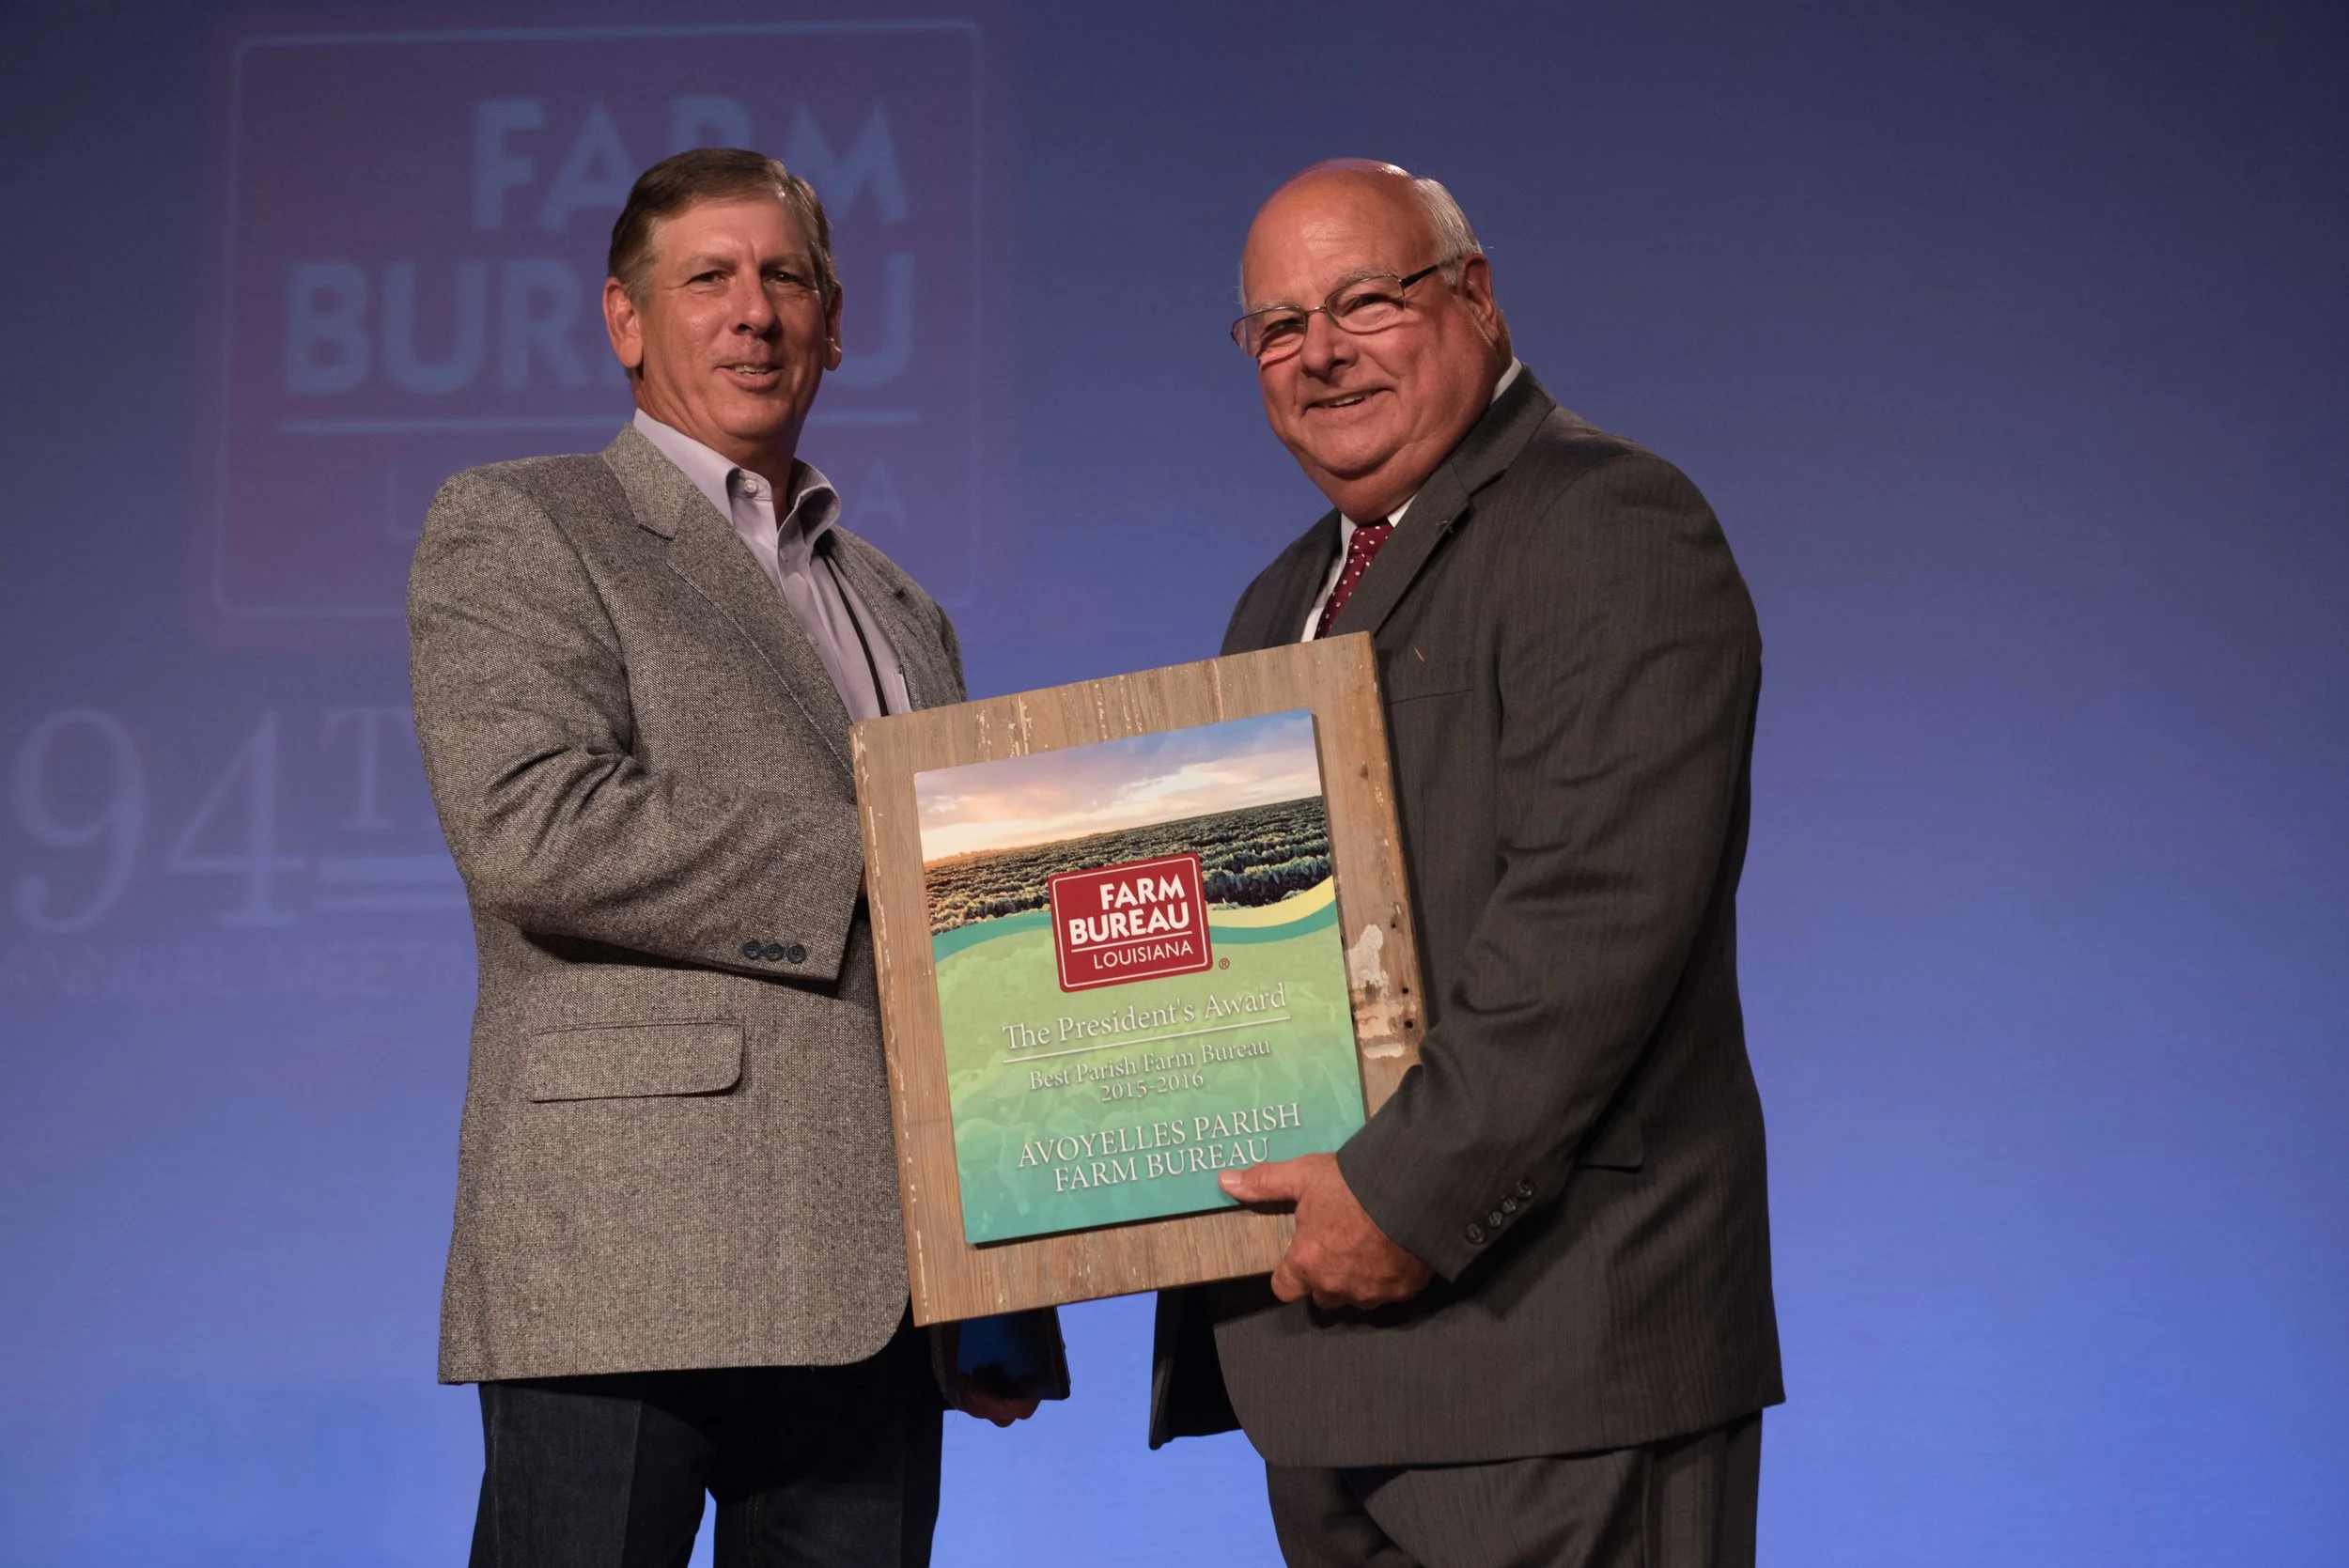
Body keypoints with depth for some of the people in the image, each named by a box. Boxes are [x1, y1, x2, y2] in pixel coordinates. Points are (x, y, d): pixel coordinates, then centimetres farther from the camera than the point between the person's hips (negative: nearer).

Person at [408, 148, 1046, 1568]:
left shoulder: (904, 616, 23)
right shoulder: (510, 529, 4)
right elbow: (531, 830, -13)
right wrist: (868, 865, -11)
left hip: (871, 1293, 6)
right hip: (628, 1275, -5)